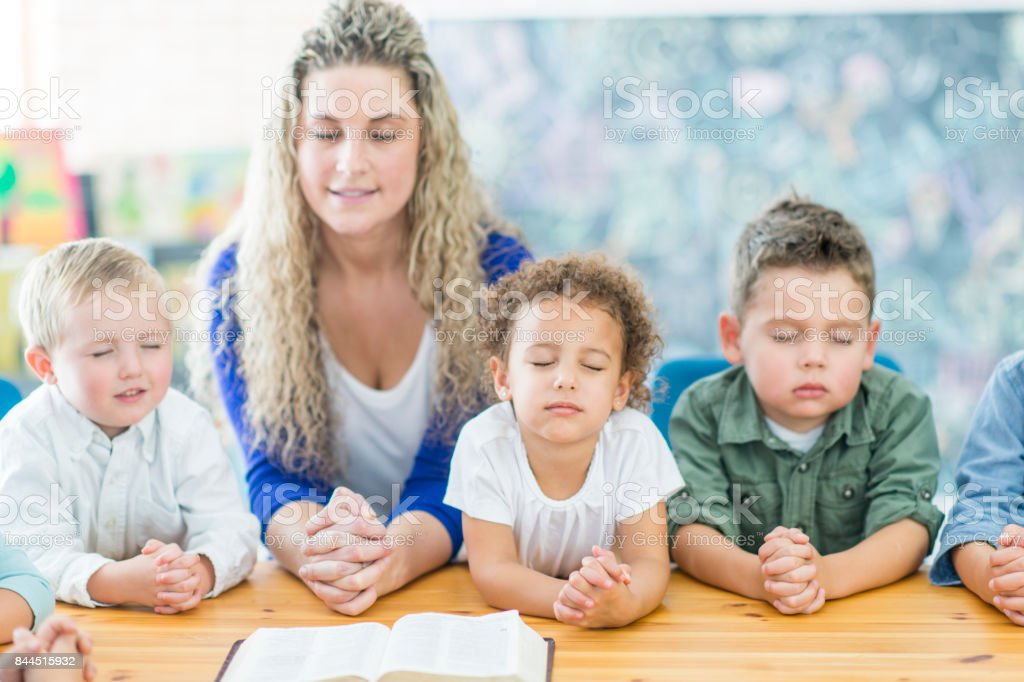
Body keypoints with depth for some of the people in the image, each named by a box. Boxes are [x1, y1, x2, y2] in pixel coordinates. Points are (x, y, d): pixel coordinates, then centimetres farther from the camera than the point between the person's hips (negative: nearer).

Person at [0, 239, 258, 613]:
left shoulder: (187, 426, -4)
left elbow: (230, 528, -11)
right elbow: (35, 552, -20)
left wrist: (200, 572, -33)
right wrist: (113, 581, -39)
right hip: (63, 624, -2)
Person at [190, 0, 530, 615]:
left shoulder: (496, 270, -7)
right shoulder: (237, 276, -4)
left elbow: (451, 470, -13)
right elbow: (272, 470, -9)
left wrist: (397, 556, -35)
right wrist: (313, 546, -33)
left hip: (451, 571, 0)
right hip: (296, 590, 1)